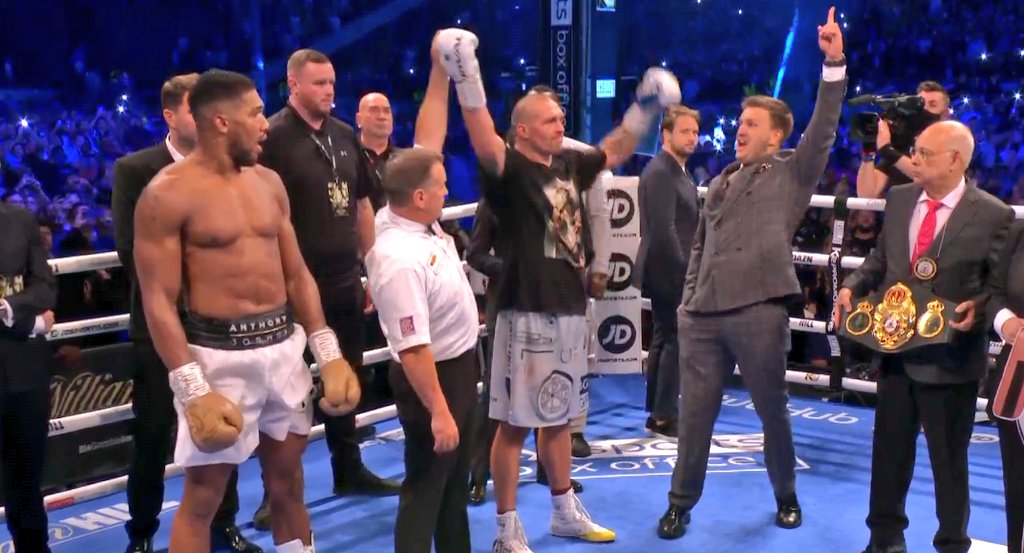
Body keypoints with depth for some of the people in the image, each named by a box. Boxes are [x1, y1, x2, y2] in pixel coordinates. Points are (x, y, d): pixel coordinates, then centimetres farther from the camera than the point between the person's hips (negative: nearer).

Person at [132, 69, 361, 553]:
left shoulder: (268, 182, 9)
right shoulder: (168, 193, -11)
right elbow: (158, 301, -13)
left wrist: (328, 354, 7)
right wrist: (194, 392, -20)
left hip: (285, 346, 6)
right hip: (220, 354, -6)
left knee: (287, 481, 16)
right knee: (203, 494, 1)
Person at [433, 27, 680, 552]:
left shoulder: (568, 165, 10)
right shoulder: (510, 168, -12)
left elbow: (613, 150, 26)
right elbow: (483, 143, -32)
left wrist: (645, 108, 19)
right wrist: (466, 78, -42)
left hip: (569, 307, 8)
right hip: (527, 311, -8)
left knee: (557, 416, 21)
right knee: (515, 422, 0)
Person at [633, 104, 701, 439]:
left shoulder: (678, 172, 16)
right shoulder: (660, 173, -16)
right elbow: (663, 229, -23)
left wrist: (687, 269, 11)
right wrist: (683, 270, -20)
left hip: (671, 273, 10)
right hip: (668, 272, -10)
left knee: (664, 340, 13)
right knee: (675, 340, -7)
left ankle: (658, 413, 20)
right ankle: (665, 416, -1)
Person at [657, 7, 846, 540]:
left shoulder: (792, 174, 4)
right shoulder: (719, 183, 19)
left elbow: (823, 129, -9)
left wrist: (834, 62, -17)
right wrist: (687, 298, 13)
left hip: (759, 311, -4)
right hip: (702, 315, 4)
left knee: (773, 412, 9)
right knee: (694, 414, 7)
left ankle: (786, 497, 29)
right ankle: (681, 503, 19)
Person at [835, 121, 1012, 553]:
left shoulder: (992, 214, -10)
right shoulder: (899, 198, 6)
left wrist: (978, 307, -25)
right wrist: (852, 286, -3)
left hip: (949, 356, -5)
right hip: (894, 348, 5)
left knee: (949, 459, 8)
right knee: (889, 449, 16)